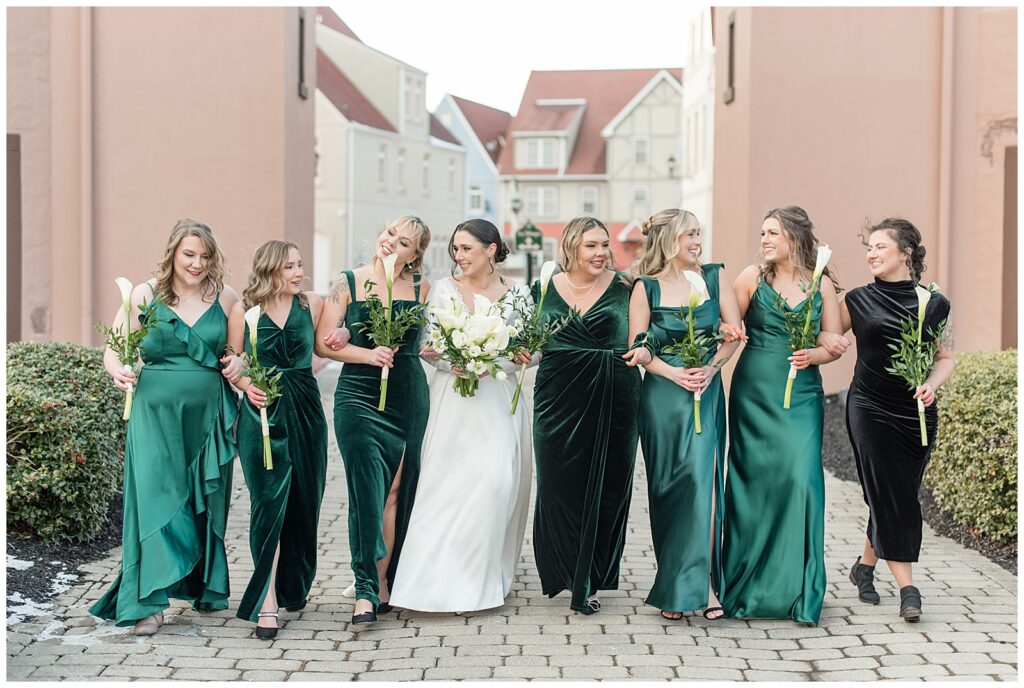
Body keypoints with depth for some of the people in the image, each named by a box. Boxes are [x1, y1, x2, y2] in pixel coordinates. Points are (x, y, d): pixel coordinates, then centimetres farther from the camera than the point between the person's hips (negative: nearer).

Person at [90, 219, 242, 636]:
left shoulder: (225, 298, 6)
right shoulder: (145, 296, 1)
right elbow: (113, 348, 1)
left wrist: (240, 362, -8)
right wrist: (117, 370, -20)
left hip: (208, 415, 2)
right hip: (156, 413, -2)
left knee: (207, 503, 10)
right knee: (155, 498, -9)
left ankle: (205, 588, 27)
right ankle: (150, 602, -8)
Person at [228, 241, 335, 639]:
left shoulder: (312, 304, 5)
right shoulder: (243, 310, 0)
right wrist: (247, 386, -10)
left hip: (305, 412, 3)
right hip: (262, 415, -3)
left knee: (303, 502, 9)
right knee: (268, 503, -8)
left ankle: (294, 587, 30)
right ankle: (266, 604, -5)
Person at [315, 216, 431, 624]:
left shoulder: (421, 288, 6)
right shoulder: (347, 284, 2)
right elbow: (322, 344, -1)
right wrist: (367, 354, -12)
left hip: (409, 400, 3)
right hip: (359, 397, -2)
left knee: (397, 492, 6)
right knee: (367, 491, -10)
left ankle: (383, 581, 18)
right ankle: (367, 589, -5)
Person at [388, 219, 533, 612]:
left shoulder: (518, 296, 5)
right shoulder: (443, 289, 5)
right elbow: (428, 347, 4)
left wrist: (492, 363, -12)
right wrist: (453, 363, -15)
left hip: (498, 401, 0)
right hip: (452, 400, 0)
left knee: (497, 480, -8)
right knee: (448, 484, -5)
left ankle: (486, 576, 6)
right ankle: (443, 578, 2)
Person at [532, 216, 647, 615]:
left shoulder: (624, 289, 4)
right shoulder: (544, 290, 8)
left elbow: (642, 338, 6)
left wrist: (643, 352, -14)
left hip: (613, 402, 0)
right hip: (559, 400, 1)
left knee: (606, 490, 2)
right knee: (560, 487, 0)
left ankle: (588, 583, 15)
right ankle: (567, 573, 17)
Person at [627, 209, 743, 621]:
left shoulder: (714, 276, 6)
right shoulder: (646, 287, 1)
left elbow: (734, 332, 6)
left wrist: (710, 367, -8)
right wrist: (673, 372, -14)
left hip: (706, 392, 1)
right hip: (662, 396, -1)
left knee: (702, 478, -11)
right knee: (667, 489, 3)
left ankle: (702, 582, -7)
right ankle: (674, 585, 13)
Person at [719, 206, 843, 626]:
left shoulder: (821, 284, 5)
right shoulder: (753, 277, 3)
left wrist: (812, 356, -11)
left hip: (801, 396, 1)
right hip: (754, 393, 0)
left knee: (800, 478, -9)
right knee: (753, 481, 1)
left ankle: (798, 591, 3)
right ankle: (748, 587, 14)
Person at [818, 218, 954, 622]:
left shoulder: (934, 304, 4)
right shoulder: (859, 300, 3)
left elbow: (945, 358, 9)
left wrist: (931, 385, -10)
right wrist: (830, 342, -12)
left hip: (917, 414, 2)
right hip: (870, 409, -2)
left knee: (895, 498, 6)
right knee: (891, 497, -6)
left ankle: (865, 566, 28)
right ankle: (907, 588, -3)